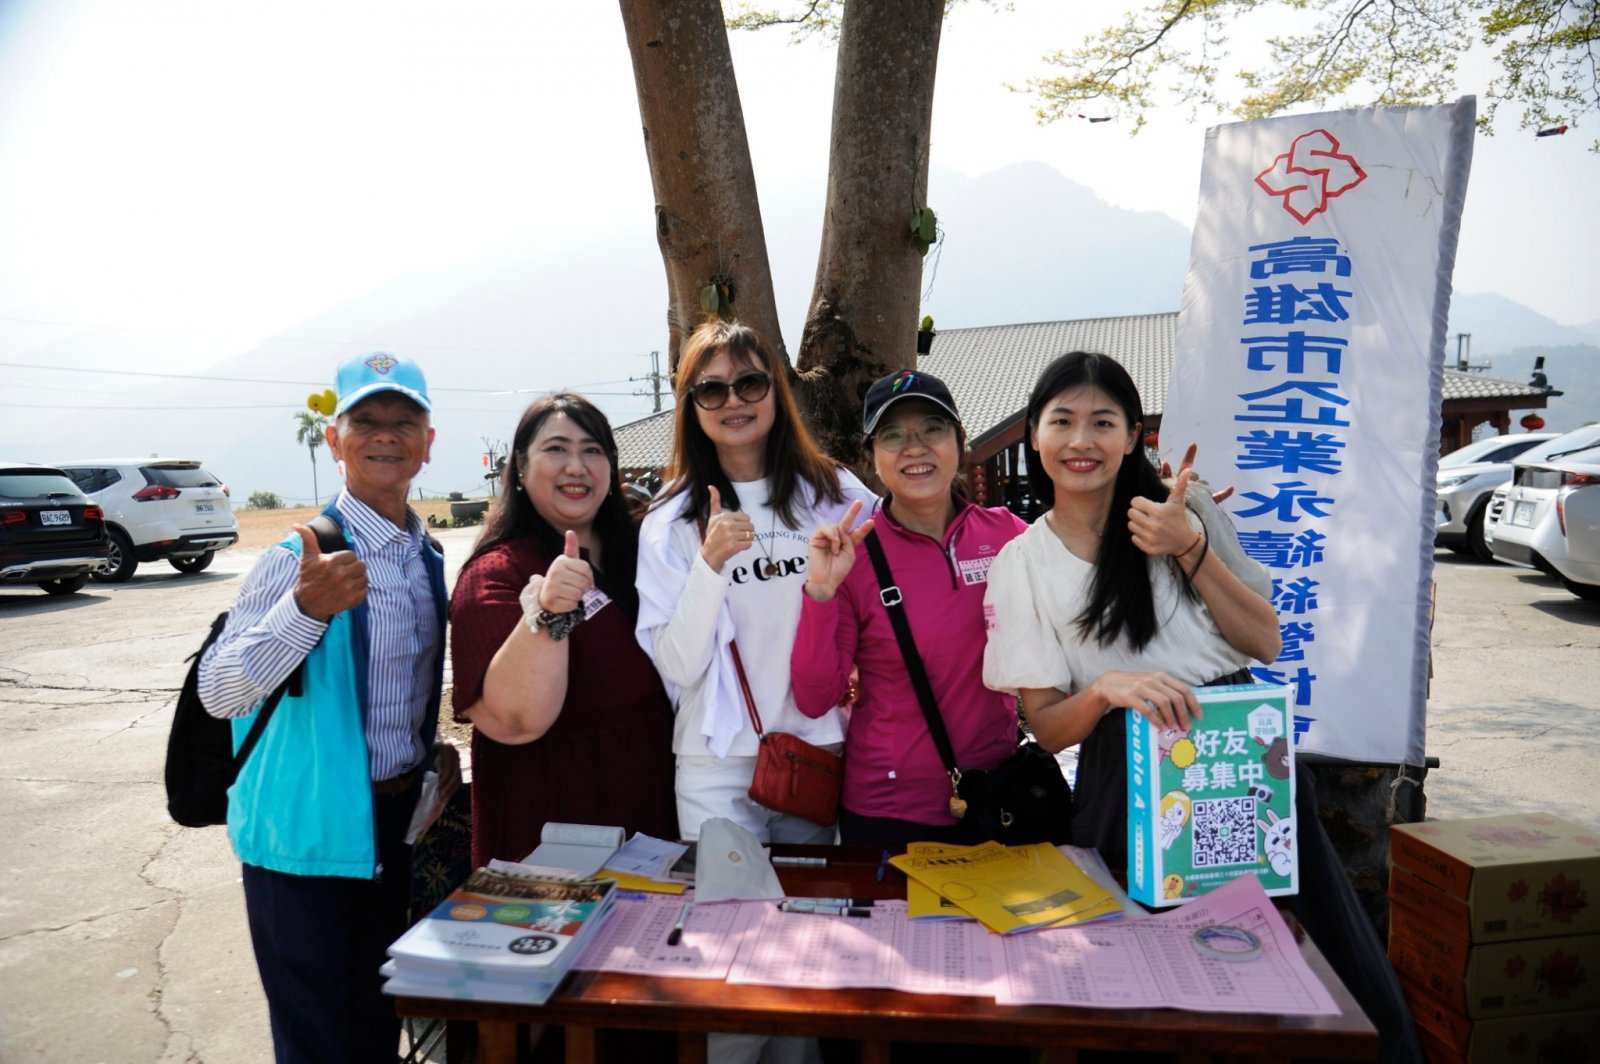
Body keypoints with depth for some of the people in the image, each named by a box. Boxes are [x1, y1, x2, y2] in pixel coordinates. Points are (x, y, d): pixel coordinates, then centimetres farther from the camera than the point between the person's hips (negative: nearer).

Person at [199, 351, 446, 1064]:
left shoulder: (429, 558, 4)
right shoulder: (298, 557, -16)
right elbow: (218, 693, -24)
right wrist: (306, 608, -39)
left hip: (397, 821, 6)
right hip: (309, 832, -6)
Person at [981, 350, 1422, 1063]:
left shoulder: (1188, 513, 8)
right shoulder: (1020, 565, 2)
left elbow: (1265, 644, 3)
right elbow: (1047, 728, 0)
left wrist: (1189, 549, -9)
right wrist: (1105, 689, -20)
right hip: (1130, 783, -1)